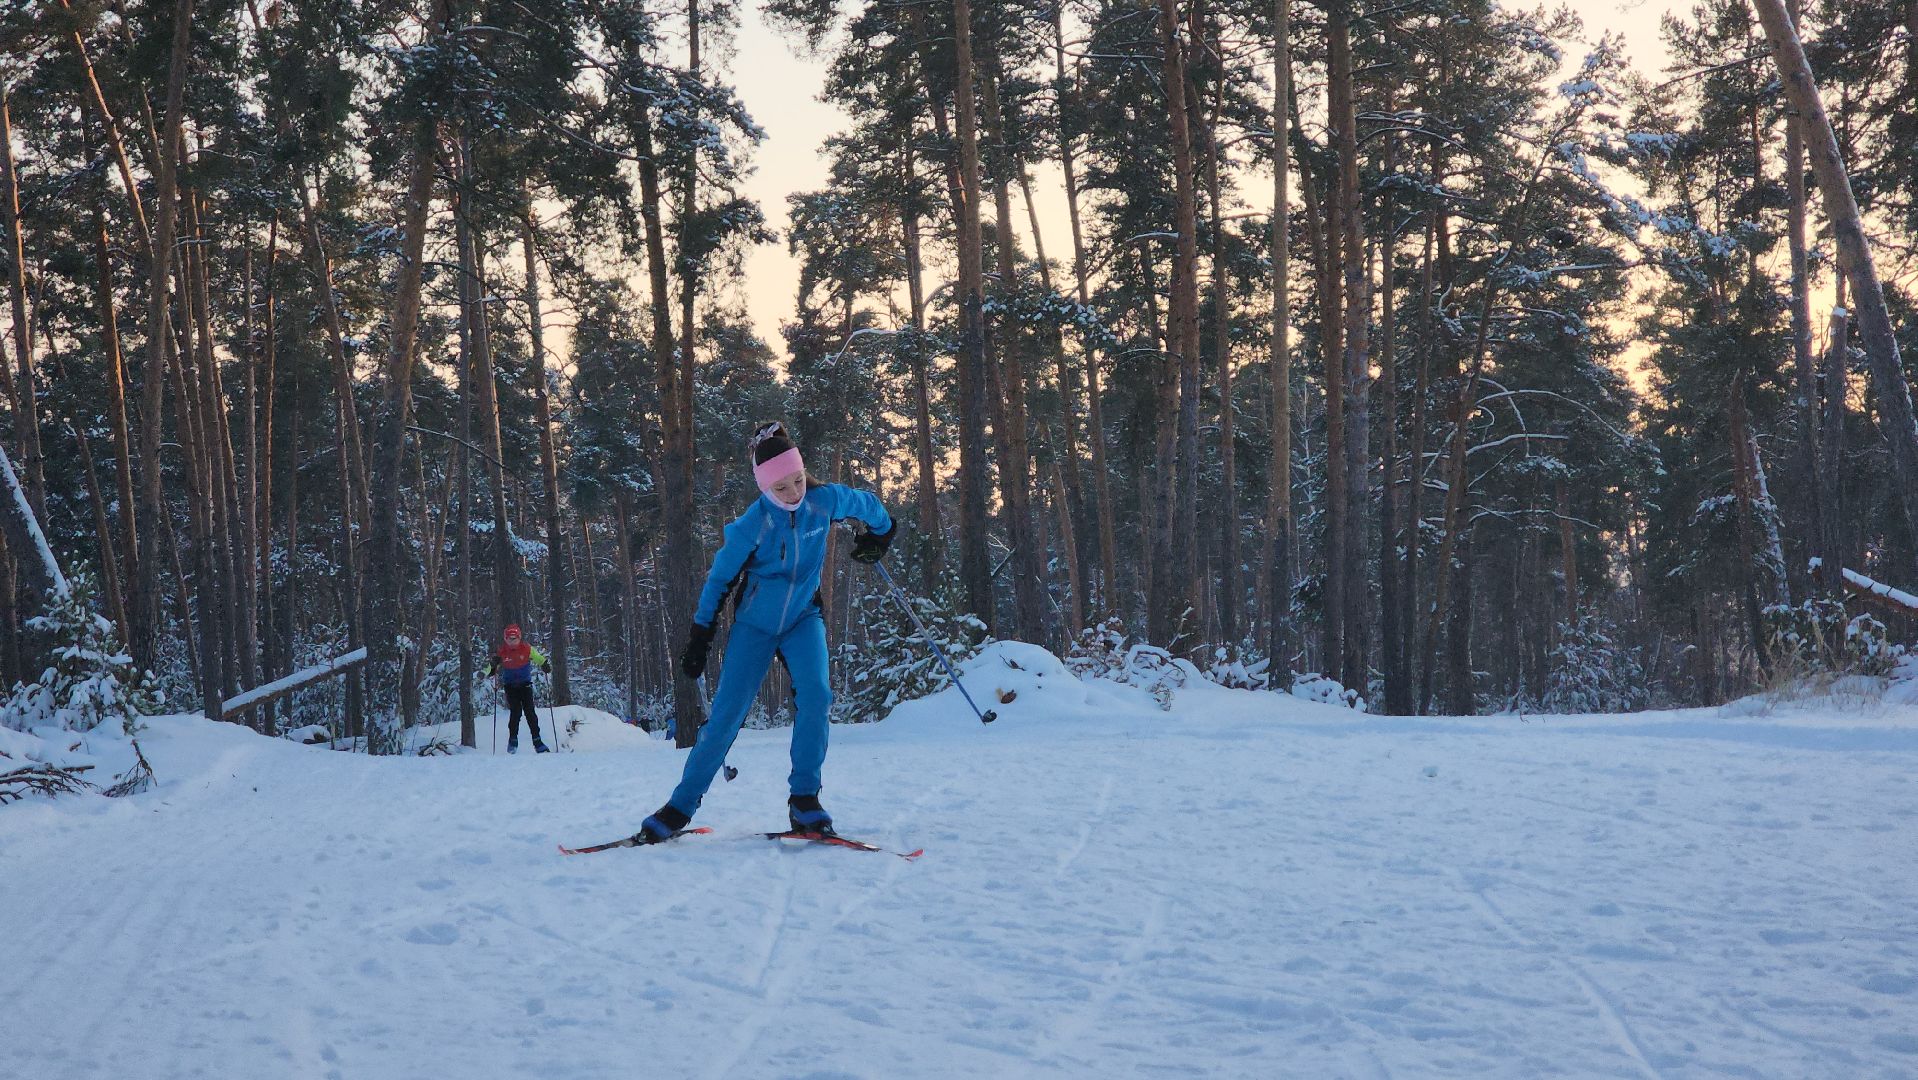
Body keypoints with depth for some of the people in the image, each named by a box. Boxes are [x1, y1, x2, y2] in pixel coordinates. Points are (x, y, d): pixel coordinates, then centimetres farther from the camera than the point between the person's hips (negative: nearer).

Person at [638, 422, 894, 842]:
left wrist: (879, 536, 23)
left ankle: (804, 799, -14)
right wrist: (699, 636, -7)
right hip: (755, 624, -1)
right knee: (726, 713, -5)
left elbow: (868, 504, 8)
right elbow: (719, 578, -8)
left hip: (803, 618, 2)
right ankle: (681, 806, 7)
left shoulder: (825, 499, -15)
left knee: (815, 694, -24)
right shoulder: (752, 523, -20)